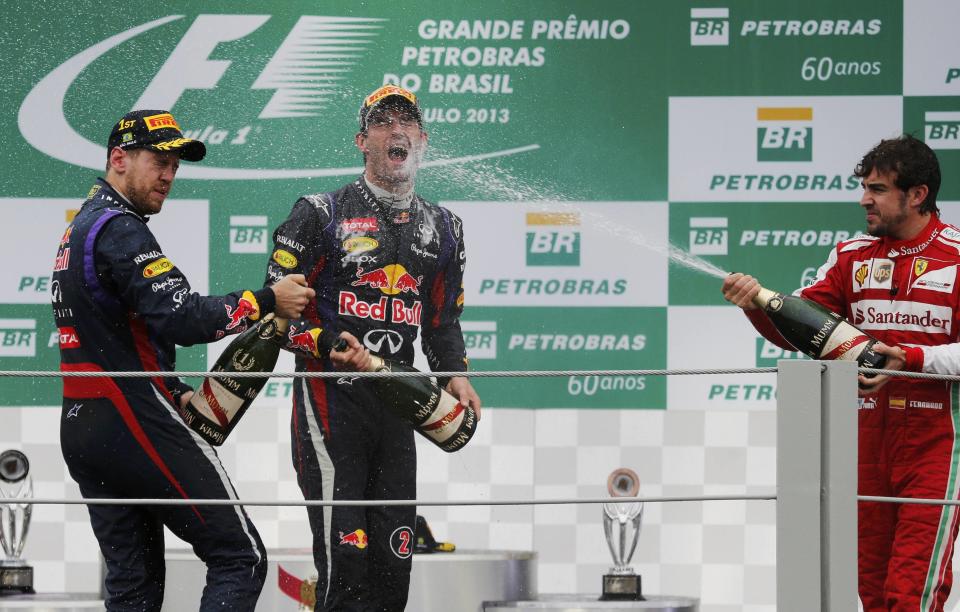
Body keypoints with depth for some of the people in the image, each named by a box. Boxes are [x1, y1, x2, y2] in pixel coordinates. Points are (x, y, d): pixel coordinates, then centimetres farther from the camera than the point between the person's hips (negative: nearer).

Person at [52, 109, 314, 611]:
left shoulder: (80, 229, 19)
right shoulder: (119, 230, -13)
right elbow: (180, 319, -24)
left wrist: (177, 394, 16)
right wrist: (266, 302, -16)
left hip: (79, 428, 10)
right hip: (134, 422, -10)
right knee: (240, 557, -6)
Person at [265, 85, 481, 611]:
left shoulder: (441, 228, 16)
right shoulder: (321, 215, -1)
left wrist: (454, 374, 5)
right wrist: (329, 345, -19)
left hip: (397, 407, 6)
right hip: (330, 399, -6)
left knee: (394, 557, 5)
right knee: (345, 551, -15)